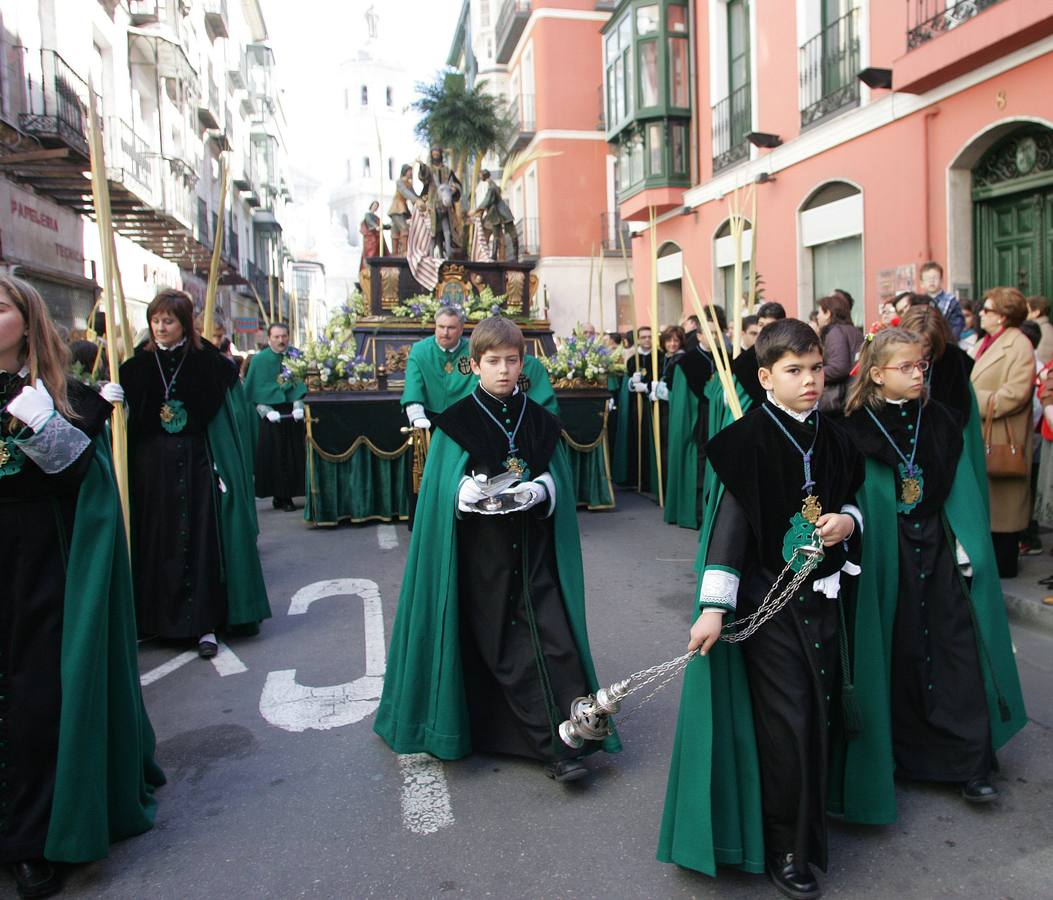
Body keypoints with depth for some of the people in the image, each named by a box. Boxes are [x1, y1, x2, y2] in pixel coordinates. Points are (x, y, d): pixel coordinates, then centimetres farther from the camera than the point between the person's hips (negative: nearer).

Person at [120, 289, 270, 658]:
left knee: (201, 541, -2)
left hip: (196, 461, -2)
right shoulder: (139, 364, 4)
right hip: (152, 464, 2)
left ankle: (205, 623, 3)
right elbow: (126, 415, 7)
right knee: (156, 542, 7)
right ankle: (156, 617, 21)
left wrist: (222, 467, -8)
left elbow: (224, 422, -3)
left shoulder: (206, 362, -2)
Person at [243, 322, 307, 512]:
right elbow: (256, 392, 0)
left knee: (294, 455, 0)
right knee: (274, 456, -1)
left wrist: (298, 406, -9)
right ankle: (279, 496, 6)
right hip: (272, 416, -1)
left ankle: (287, 495, 7)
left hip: (292, 414, 2)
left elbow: (301, 384, 6)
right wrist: (267, 411, -12)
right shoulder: (260, 360, 1)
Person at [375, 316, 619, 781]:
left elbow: (559, 483, 6)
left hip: (533, 549, 2)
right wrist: (468, 494, -24)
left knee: (553, 638, -7)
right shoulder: (457, 423, -2)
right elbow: (444, 491, -3)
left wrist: (539, 490, -16)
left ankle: (565, 743, 2)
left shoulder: (539, 421, 5)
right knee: (505, 650, 4)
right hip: (481, 555, -2)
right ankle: (554, 746, 18)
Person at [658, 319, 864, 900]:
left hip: (821, 595, 6)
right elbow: (727, 525, -17)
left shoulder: (831, 439, 5)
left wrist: (847, 521, -7)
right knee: (786, 725, -1)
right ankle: (783, 850, 19)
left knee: (817, 718, 14)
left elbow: (850, 502, 18)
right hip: (767, 601, -5)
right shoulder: (748, 440, -13)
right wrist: (713, 607, -22)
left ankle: (807, 829, 38)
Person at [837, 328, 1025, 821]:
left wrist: (967, 547, -1)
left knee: (957, 653, 3)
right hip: (887, 557, -3)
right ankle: (897, 749, 24)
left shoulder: (940, 420, 4)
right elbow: (852, 500, -6)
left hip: (938, 547, 3)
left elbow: (960, 488, 5)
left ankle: (969, 763, 13)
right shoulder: (857, 430, -7)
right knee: (897, 654, 7)